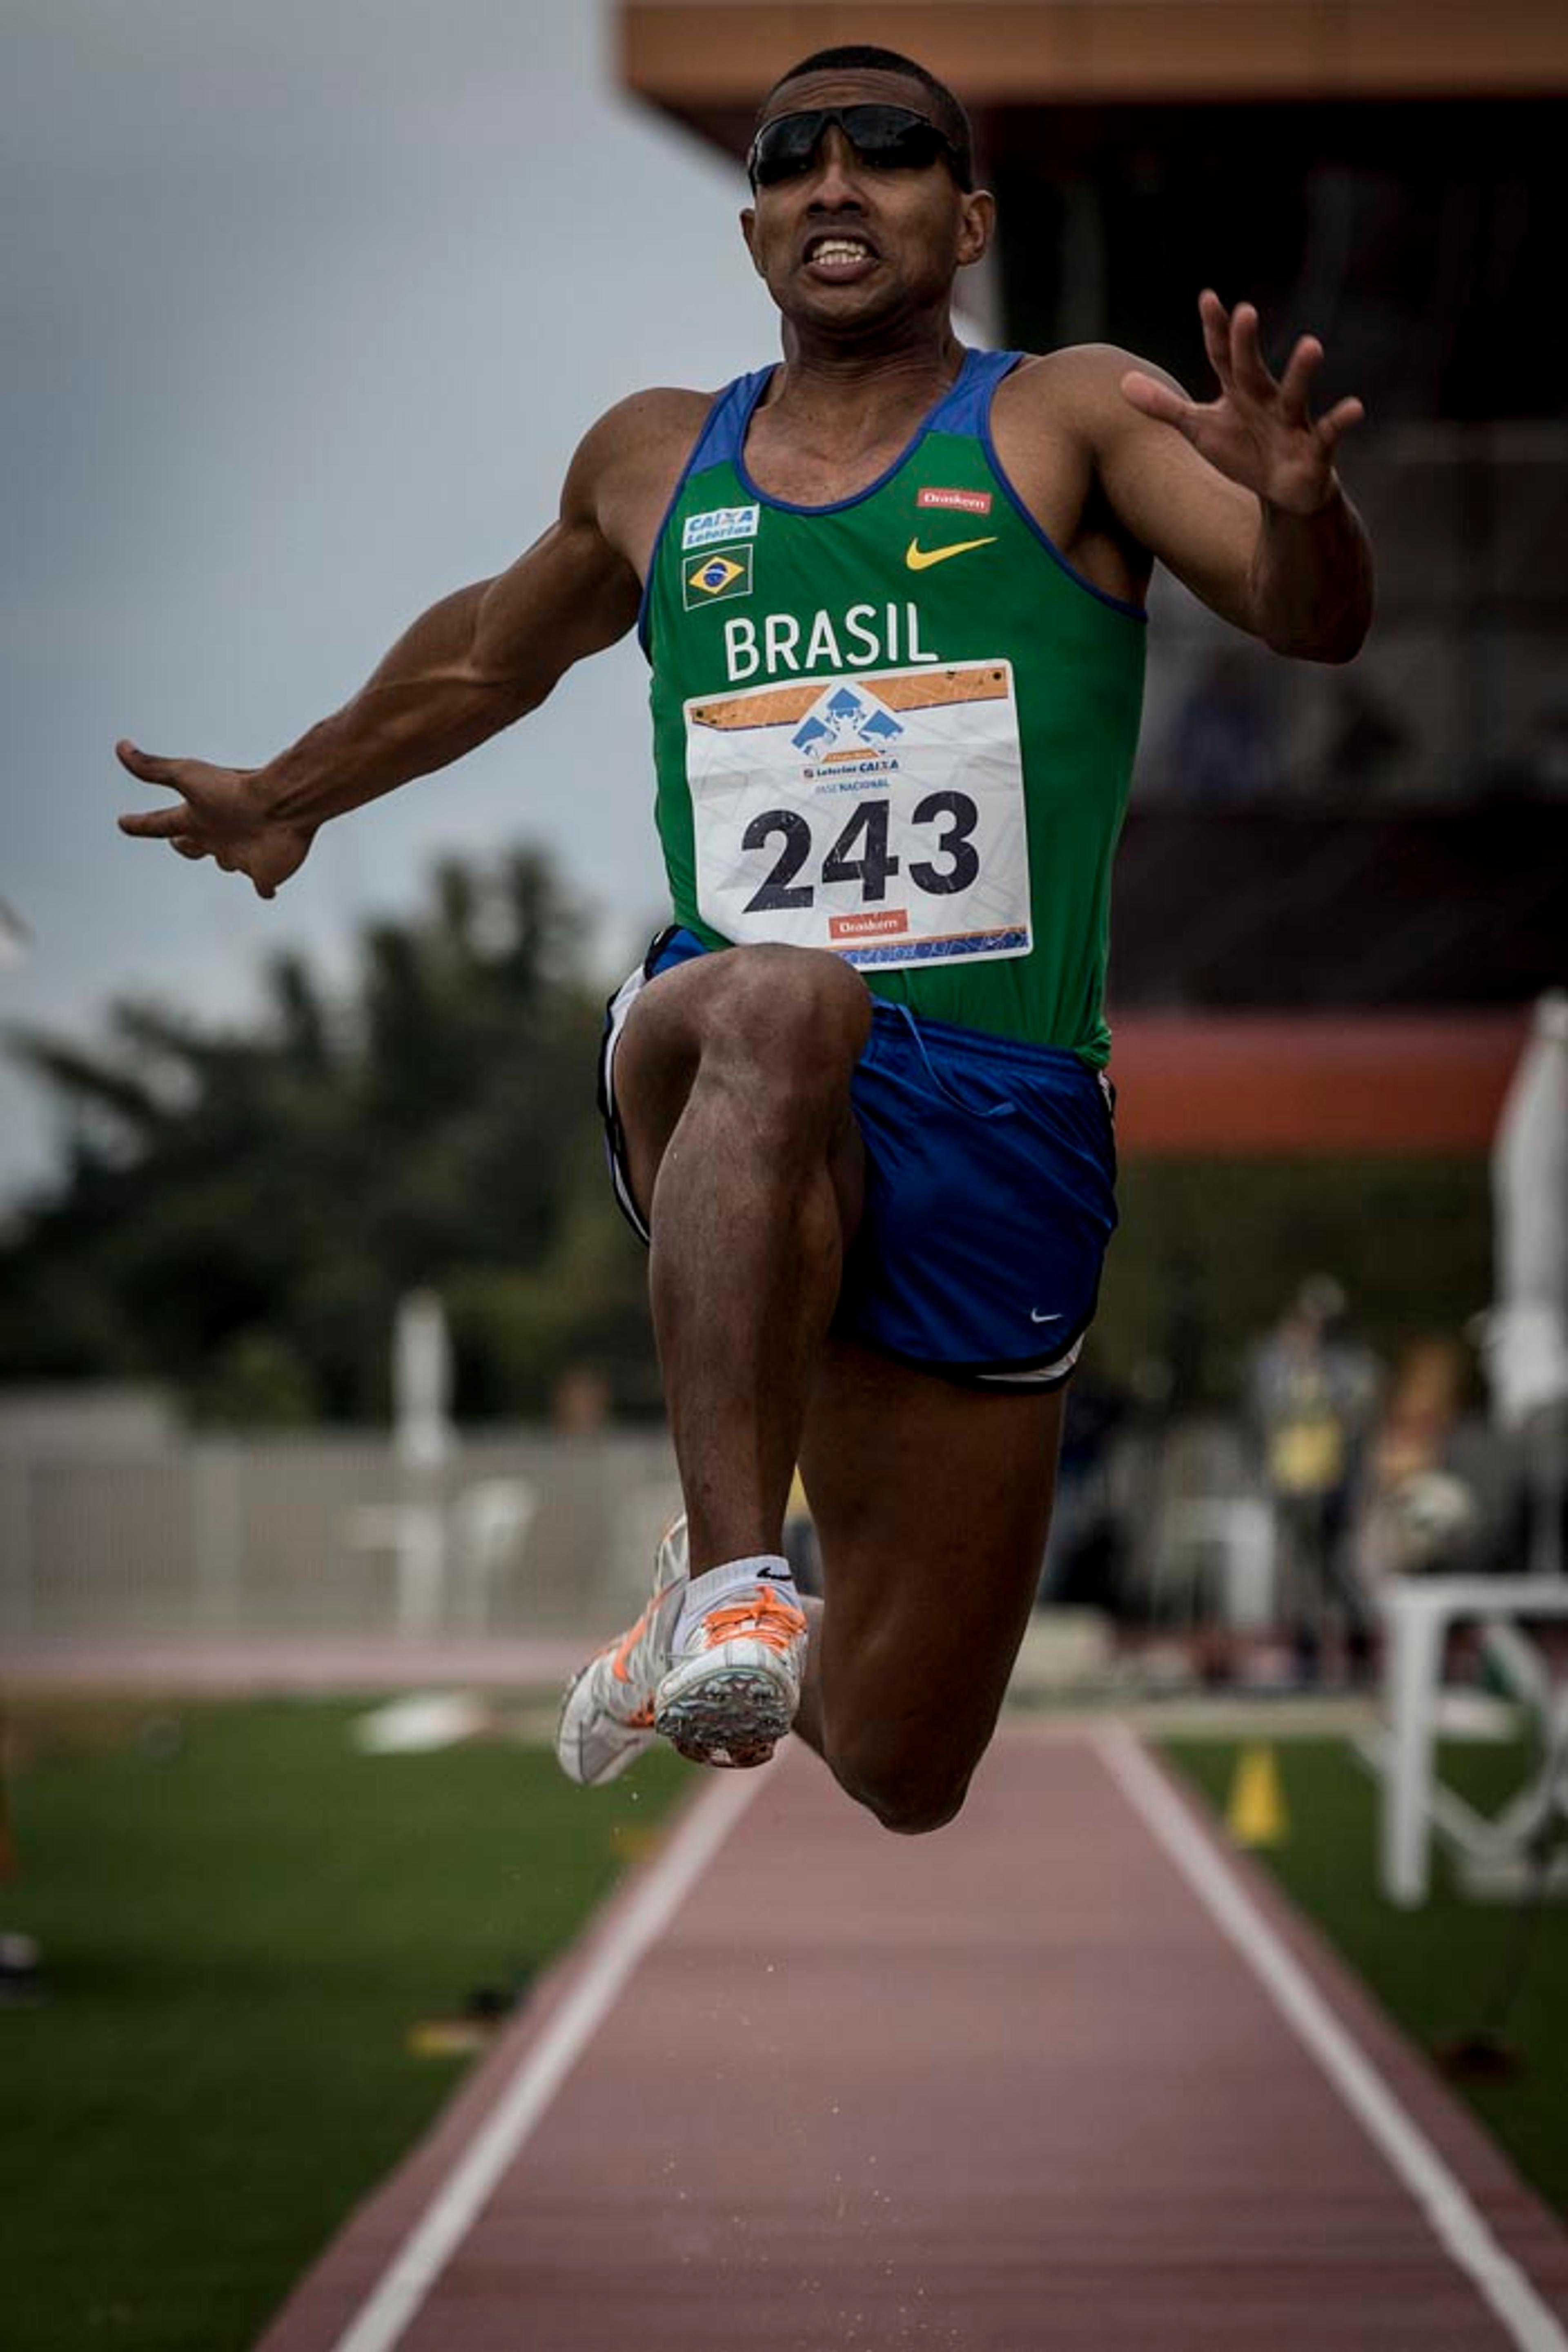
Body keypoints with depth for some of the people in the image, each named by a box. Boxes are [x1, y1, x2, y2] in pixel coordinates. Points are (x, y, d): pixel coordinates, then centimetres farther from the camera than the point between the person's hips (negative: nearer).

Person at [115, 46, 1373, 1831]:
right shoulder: (652, 465, 17)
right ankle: (728, 1582, -43)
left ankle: (751, 1644, 39)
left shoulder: (1071, 423, 7)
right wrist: (296, 794, 49)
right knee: (781, 1004, -41)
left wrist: (1298, 503, -30)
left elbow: (1316, 624, -8)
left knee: (898, 1773, 2)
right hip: (705, 1069, 1)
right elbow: (494, 650, 37)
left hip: (1002, 1104, -1)